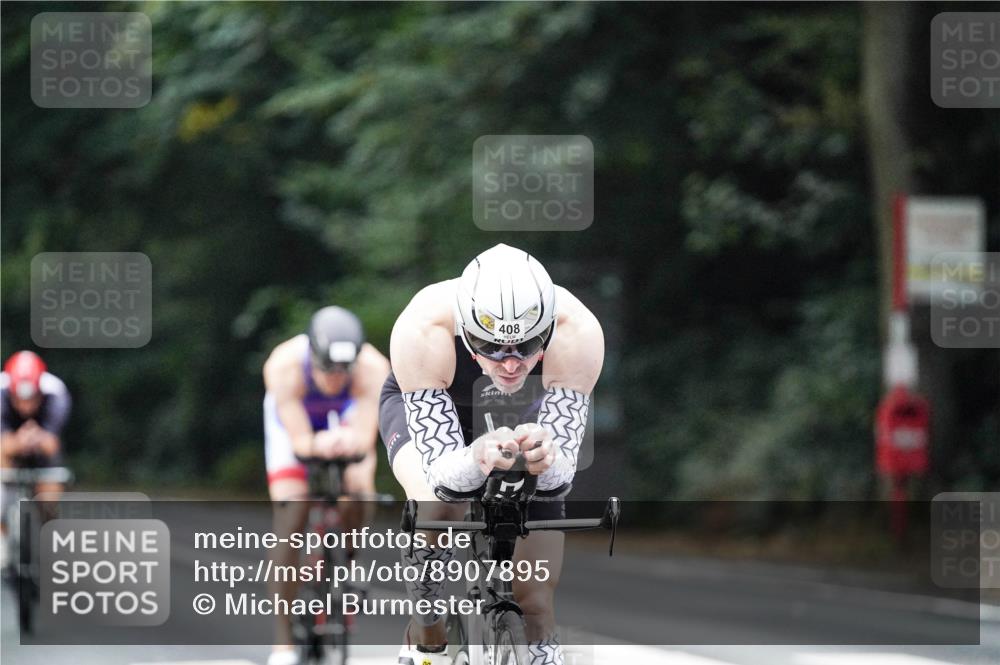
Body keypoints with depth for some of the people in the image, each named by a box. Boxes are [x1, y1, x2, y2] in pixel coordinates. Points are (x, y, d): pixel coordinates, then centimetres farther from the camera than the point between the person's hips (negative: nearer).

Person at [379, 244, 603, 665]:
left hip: (526, 412, 2)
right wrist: (477, 459, -65)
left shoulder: (577, 331, -40)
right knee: (432, 505, -32)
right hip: (427, 406, -2)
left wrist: (544, 459, -61)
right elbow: (440, 471, -42)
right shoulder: (422, 330, -43)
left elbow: (562, 467, -38)